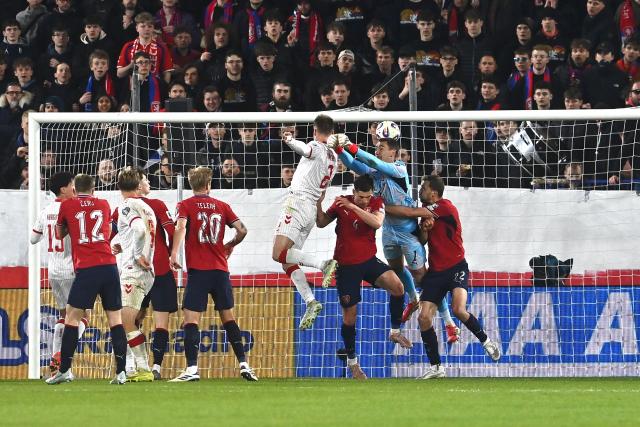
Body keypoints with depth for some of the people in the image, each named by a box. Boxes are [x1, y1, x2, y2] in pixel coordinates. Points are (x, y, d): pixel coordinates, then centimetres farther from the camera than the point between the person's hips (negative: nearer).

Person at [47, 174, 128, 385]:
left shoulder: (67, 206, 6)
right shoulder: (104, 205, 14)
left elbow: (59, 234, 22)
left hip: (86, 270, -3)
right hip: (109, 266, 3)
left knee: (72, 318, 3)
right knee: (115, 319, 3)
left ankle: (64, 370, 0)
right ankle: (120, 372, -3)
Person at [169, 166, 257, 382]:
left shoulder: (186, 205, 2)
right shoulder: (221, 206, 10)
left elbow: (180, 227, -17)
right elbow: (242, 230, 5)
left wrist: (174, 254, -22)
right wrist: (229, 246, 23)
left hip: (198, 269, -3)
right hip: (220, 270, 4)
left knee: (191, 319, -6)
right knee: (228, 318, 14)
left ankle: (192, 369, -18)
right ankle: (244, 364, 12)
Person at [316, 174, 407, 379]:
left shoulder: (377, 203, -4)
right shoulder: (341, 203, -5)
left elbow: (377, 222, -24)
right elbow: (321, 223, 3)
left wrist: (353, 207, -32)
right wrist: (318, 204, -15)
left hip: (369, 260, 1)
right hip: (346, 266, -1)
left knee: (397, 286, -24)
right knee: (350, 314, 1)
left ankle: (395, 331, -5)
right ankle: (352, 361, 16)